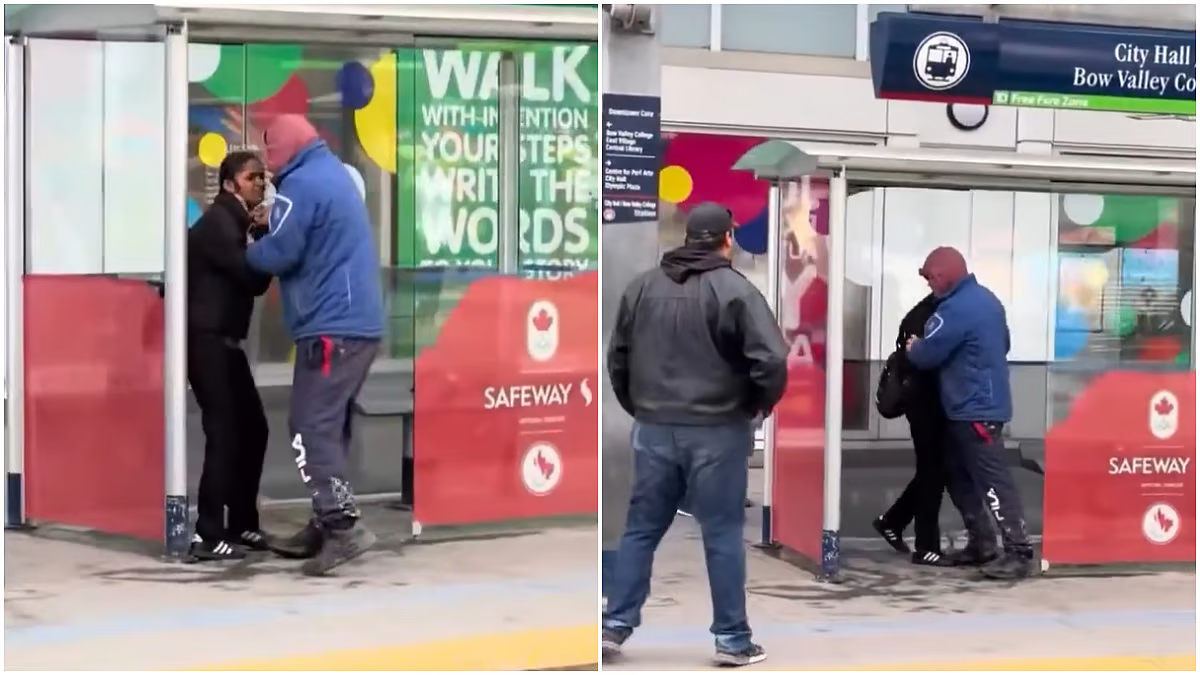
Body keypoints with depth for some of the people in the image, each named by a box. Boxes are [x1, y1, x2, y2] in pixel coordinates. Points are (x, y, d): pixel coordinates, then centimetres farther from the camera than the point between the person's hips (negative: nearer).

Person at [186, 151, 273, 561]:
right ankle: (208, 536, -9)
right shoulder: (217, 222, -11)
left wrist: (263, 235, 0)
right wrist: (265, 233, -6)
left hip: (224, 341, 10)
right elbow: (251, 274, -17)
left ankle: (242, 524, 19)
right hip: (207, 340, -10)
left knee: (252, 429, 10)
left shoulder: (235, 222, 19)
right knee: (225, 434, -12)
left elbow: (256, 281, 12)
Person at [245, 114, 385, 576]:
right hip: (359, 322, 10)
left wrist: (248, 250, 6)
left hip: (331, 326, -10)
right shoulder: (335, 174, 20)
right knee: (330, 425, 13)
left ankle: (344, 525, -17)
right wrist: (270, 226, 14)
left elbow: (277, 254, -15)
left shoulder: (300, 184, -10)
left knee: (311, 428, -10)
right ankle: (325, 524, 18)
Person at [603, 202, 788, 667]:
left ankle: (615, 626, 15)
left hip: (653, 429, 4)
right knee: (723, 535, 5)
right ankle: (732, 639, 12)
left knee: (641, 529, 13)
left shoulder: (643, 286, 8)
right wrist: (761, 406, 0)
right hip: (717, 431, -4)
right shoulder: (734, 289, -9)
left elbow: (617, 357, 13)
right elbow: (771, 359, -17)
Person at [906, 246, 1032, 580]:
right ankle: (981, 542, 21)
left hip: (975, 408, -10)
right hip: (983, 403, 10)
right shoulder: (987, 298, 13)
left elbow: (926, 355, -16)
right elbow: (1004, 344, 24)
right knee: (963, 475, 16)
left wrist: (912, 347, 5)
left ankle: (1020, 552, -9)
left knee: (993, 479, -10)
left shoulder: (955, 309, -19)